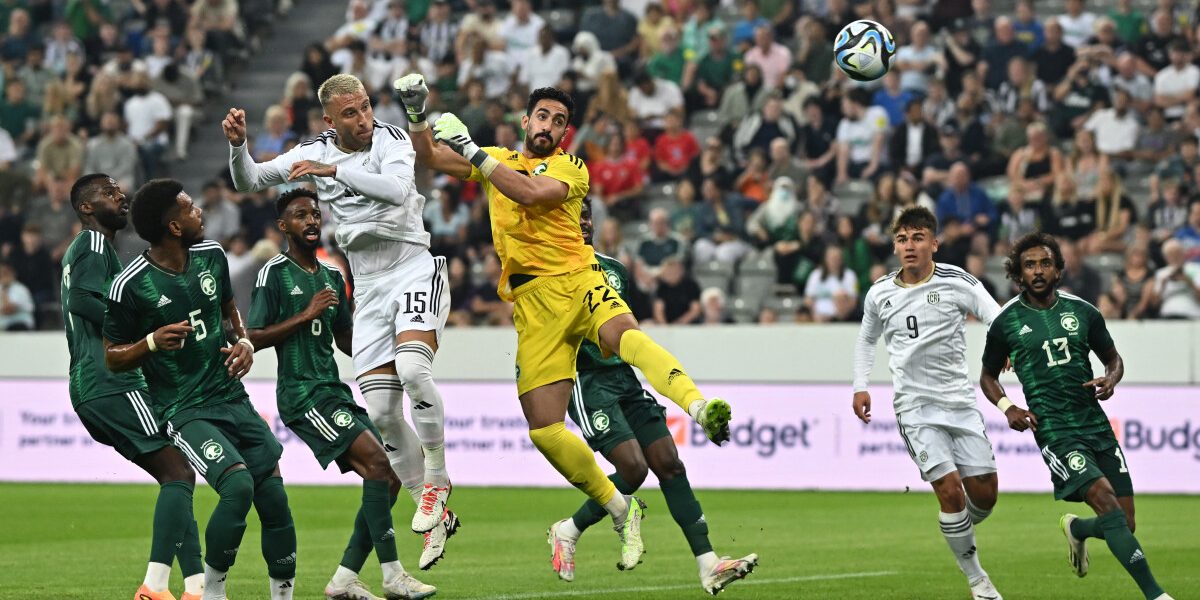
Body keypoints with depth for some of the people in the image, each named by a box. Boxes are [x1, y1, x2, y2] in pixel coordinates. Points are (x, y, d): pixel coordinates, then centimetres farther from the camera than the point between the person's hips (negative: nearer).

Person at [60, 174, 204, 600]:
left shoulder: (79, 251, 26)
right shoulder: (94, 242, -4)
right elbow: (81, 299, -20)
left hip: (88, 388, 10)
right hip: (112, 384, -10)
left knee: (175, 477, 10)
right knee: (178, 473, -13)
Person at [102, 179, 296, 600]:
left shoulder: (211, 256, 5)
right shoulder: (130, 286, -13)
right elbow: (112, 359, -3)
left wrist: (244, 341, 6)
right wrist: (153, 342, -21)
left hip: (233, 398, 6)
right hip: (186, 411, -6)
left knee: (275, 497, -2)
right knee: (238, 484, -26)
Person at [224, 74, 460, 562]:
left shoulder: (390, 139, -5)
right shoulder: (314, 153, 6)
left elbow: (397, 189, -24)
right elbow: (249, 182, 5)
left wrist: (335, 170, -29)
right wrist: (238, 145, -14)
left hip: (414, 269, -4)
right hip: (368, 284, 5)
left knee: (412, 365, -31)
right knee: (381, 412, -3)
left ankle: (435, 482, -15)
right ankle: (435, 515, 10)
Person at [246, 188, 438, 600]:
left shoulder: (332, 276, 18)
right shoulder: (274, 273, -4)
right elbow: (252, 338, -10)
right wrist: (305, 315, -15)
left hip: (335, 392, 8)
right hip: (301, 393, -8)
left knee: (387, 479, 0)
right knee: (378, 462, -22)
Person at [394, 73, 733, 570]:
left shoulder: (570, 168, 8)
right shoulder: (498, 160, 22)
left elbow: (529, 193, -12)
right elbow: (427, 156, 21)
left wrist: (473, 151, -11)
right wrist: (416, 113, 2)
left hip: (576, 281, -3)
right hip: (532, 302, 3)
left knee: (624, 334, -38)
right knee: (544, 430, -9)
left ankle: (701, 409, -59)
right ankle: (620, 509, 8)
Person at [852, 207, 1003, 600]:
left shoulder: (957, 283, -4)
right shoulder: (879, 295, 4)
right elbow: (867, 339, 23)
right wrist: (860, 387, 13)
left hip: (959, 399, 1)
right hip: (915, 404, -1)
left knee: (984, 493, 0)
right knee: (950, 490, -15)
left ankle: (958, 532, 35)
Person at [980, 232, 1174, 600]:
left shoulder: (1082, 312, 9)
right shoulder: (1006, 322, 3)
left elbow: (1113, 358, 21)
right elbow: (988, 377, 16)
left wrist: (1111, 379, -2)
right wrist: (1007, 407, -3)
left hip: (1096, 424, 4)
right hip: (1054, 430, -4)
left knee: (1124, 525, 1)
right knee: (1105, 500, -24)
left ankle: (1076, 529, 38)